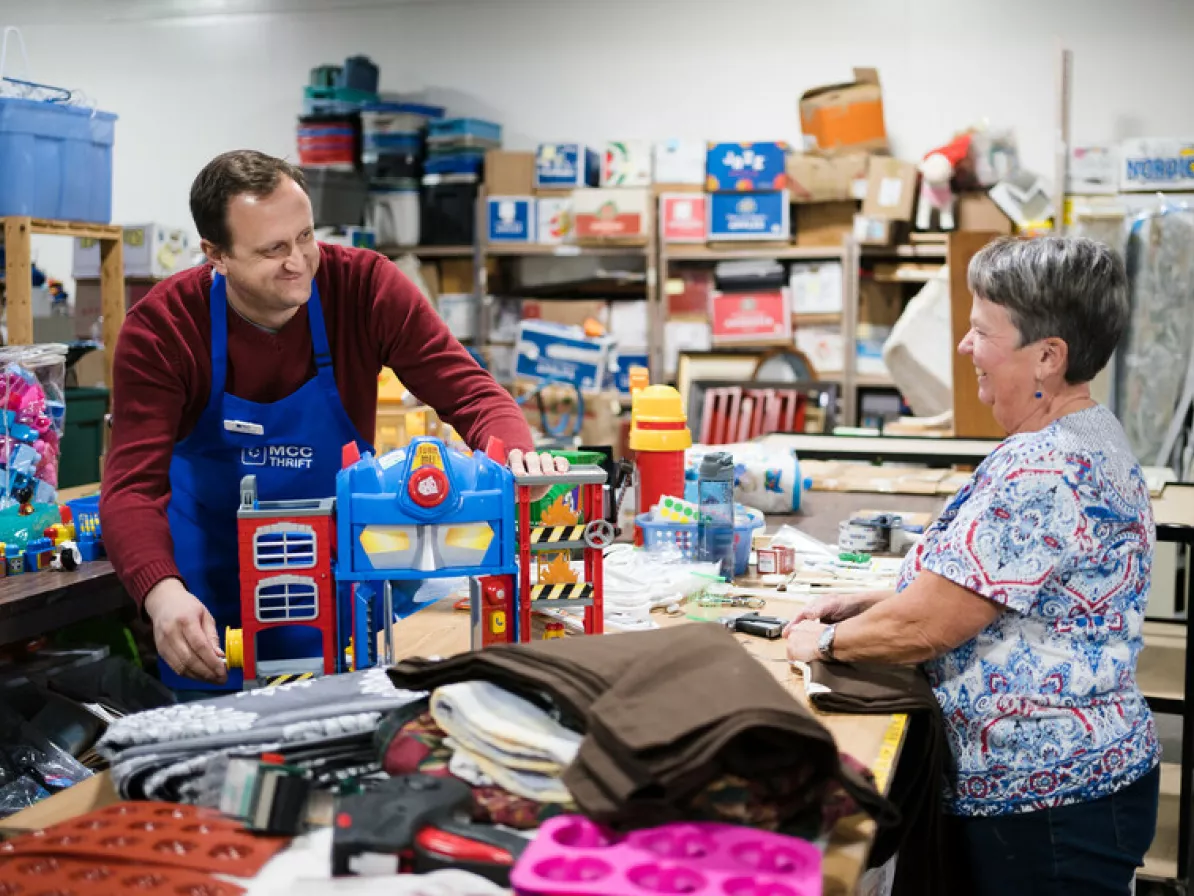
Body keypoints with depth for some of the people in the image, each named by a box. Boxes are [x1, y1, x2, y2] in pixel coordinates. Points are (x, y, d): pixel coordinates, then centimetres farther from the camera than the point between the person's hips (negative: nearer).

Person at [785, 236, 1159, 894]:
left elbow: (923, 627, -23)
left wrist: (825, 640, -5)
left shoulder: (1041, 474, -25)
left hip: (1047, 802, -10)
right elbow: (979, 591, 17)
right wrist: (862, 606, 9)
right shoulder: (1087, 439, 10)